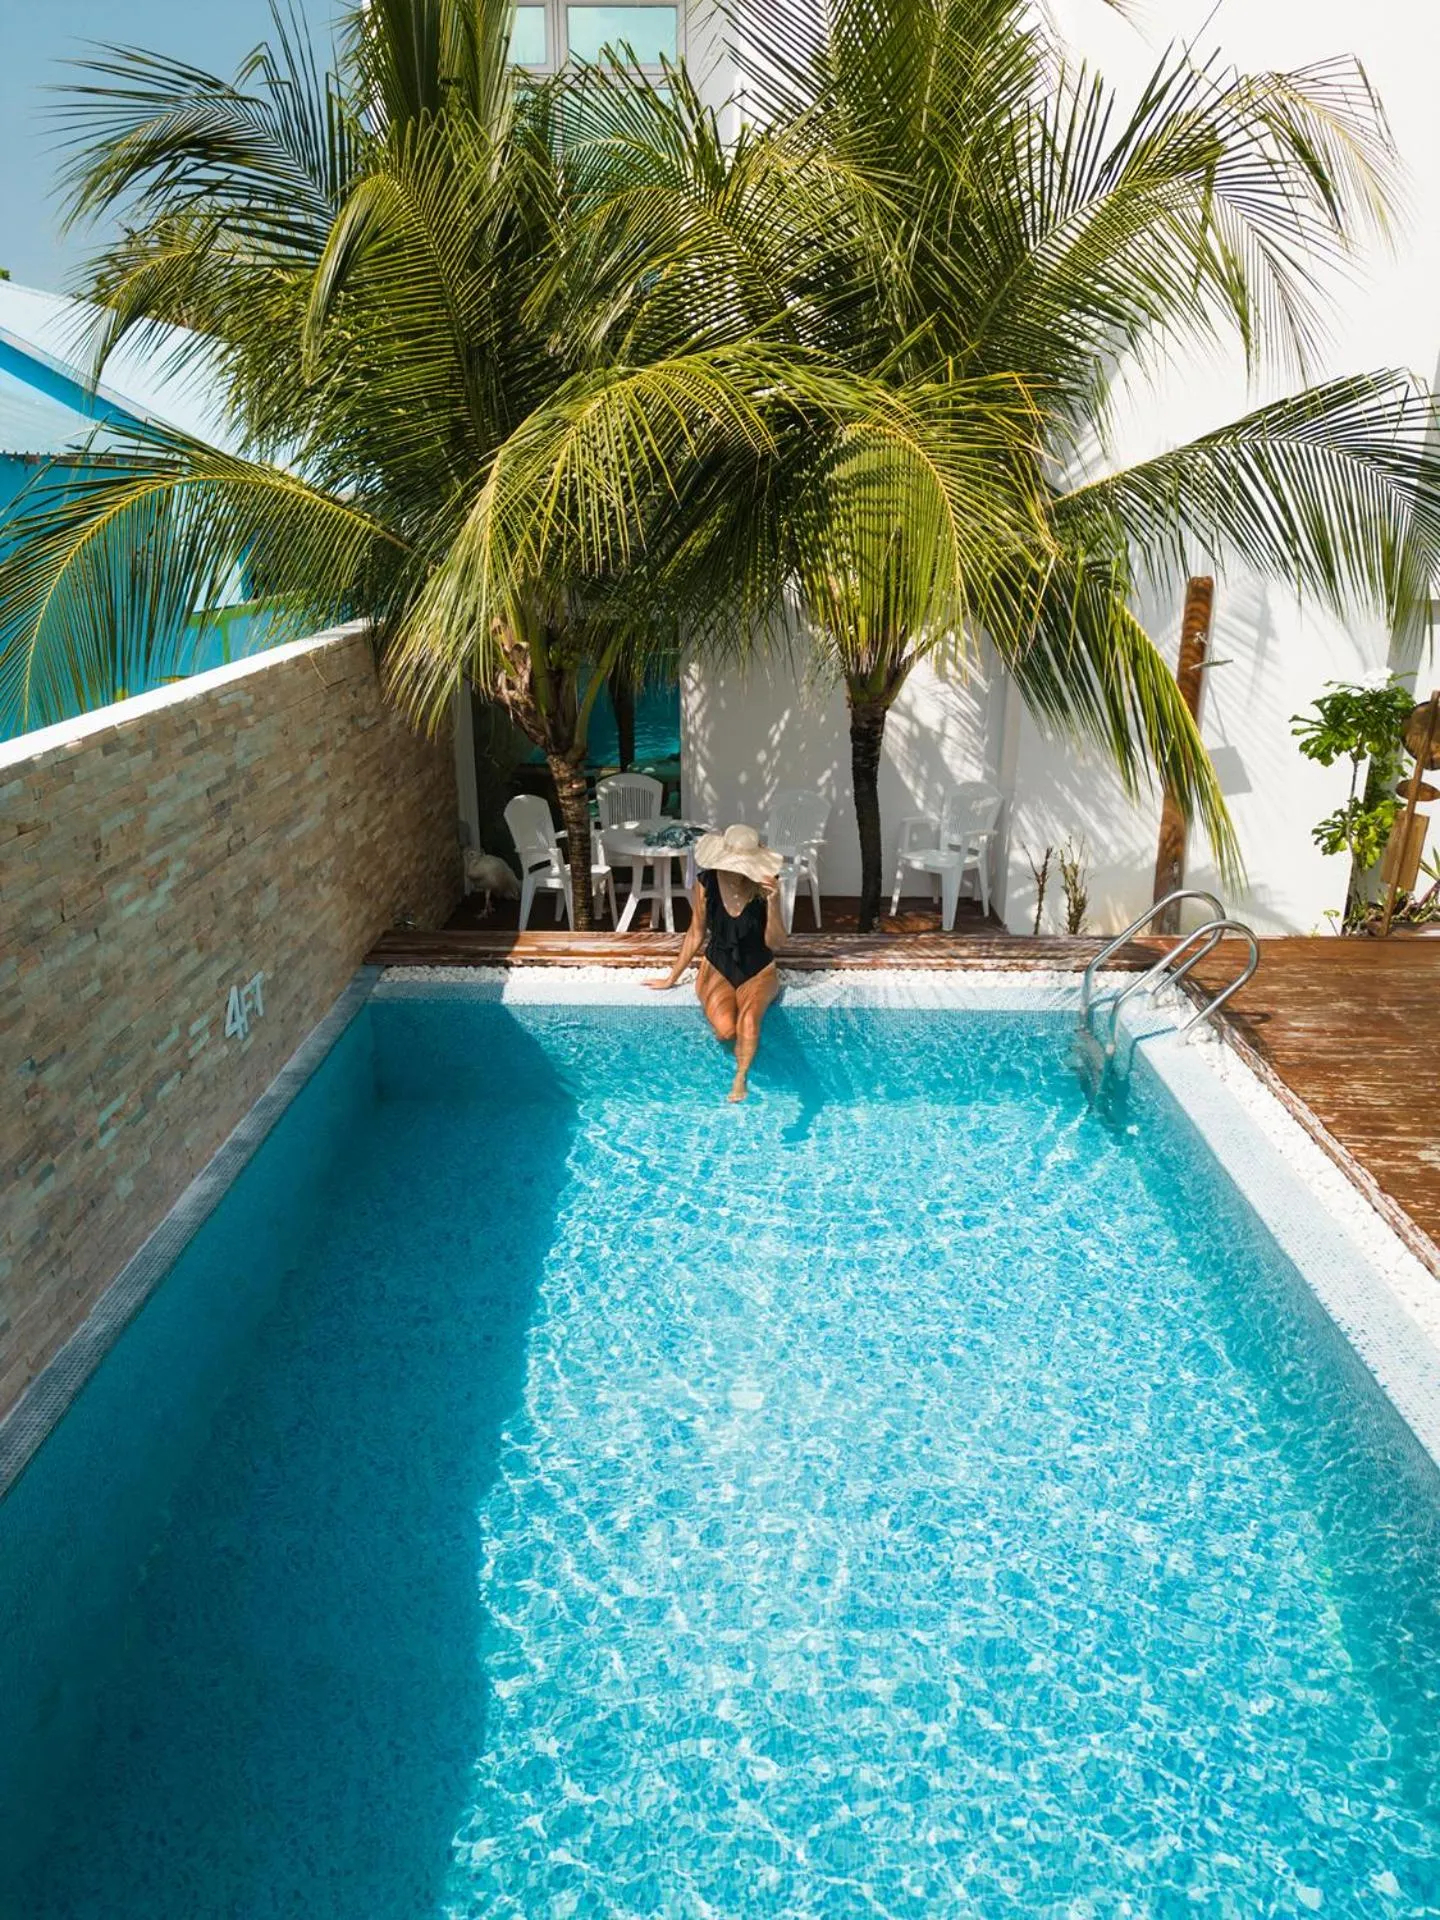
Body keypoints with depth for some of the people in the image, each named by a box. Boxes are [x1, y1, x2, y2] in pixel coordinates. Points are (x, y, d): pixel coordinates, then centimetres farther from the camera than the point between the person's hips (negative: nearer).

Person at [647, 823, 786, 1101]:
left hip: (758, 970, -1)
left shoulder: (765, 884, -13)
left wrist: (773, 902, -28)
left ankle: (741, 1077, -13)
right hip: (717, 968, 1)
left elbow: (774, 943, -12)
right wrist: (672, 978, 10)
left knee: (748, 1018, -33)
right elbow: (696, 935, 3)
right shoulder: (706, 883, -10)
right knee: (725, 1029, -27)